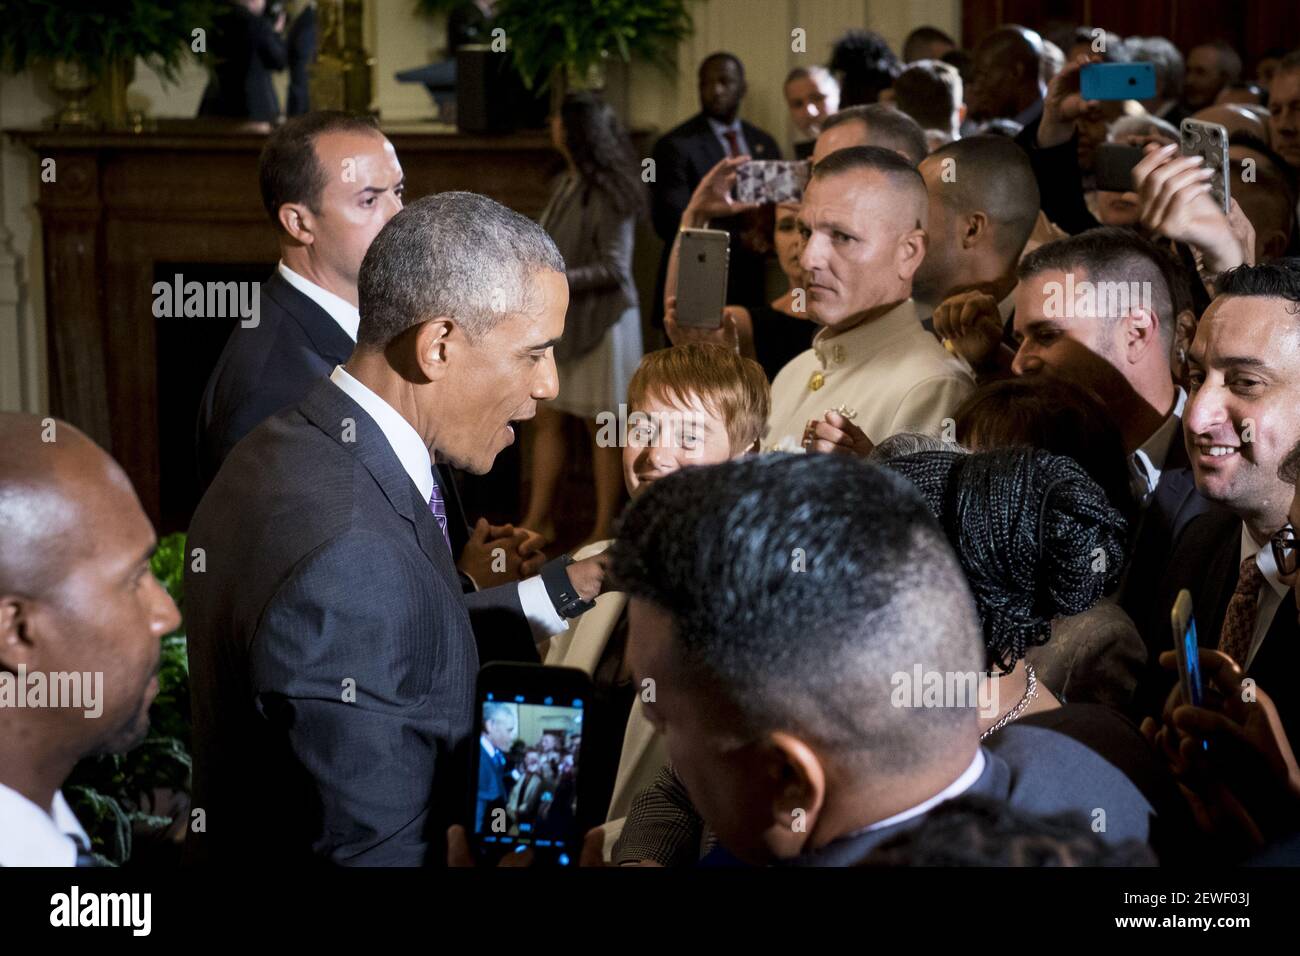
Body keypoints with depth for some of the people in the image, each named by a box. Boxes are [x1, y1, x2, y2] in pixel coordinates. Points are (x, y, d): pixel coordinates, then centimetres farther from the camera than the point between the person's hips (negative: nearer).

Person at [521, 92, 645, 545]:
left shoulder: (607, 193, -15)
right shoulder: (566, 185, 7)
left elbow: (614, 268, -18)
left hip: (600, 318, -8)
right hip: (559, 318, 8)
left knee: (600, 426, 0)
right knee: (546, 419, 8)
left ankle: (605, 527, 8)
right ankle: (538, 519, 14)